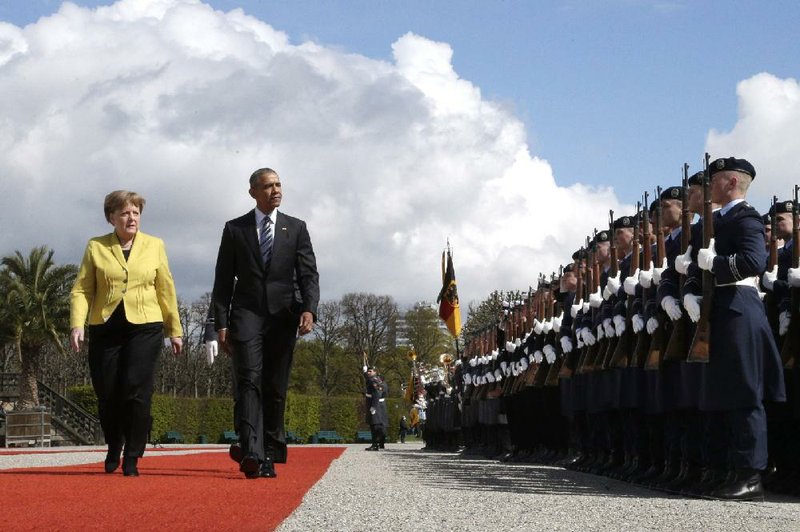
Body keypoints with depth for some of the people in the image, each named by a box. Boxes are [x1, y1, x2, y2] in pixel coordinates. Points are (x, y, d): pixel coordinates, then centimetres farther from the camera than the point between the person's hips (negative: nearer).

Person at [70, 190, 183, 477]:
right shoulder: (96, 247, 6)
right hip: (105, 328, 1)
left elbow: (166, 290, 13)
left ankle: (132, 459, -3)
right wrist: (77, 324, -11)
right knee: (107, 395, 2)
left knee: (136, 390, -14)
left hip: (145, 327, -1)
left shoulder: (154, 246, 9)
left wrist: (174, 329, 14)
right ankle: (114, 449, 29)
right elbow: (81, 290, 3)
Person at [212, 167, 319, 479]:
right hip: (247, 314, -1)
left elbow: (308, 274, 4)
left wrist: (309, 309, -14)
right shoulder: (235, 229, 9)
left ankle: (270, 455, 10)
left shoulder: (296, 228, 11)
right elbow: (223, 280, 8)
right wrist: (221, 324, -1)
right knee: (250, 383, -16)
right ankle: (252, 455, -28)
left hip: (283, 316, 2)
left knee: (276, 389, 3)